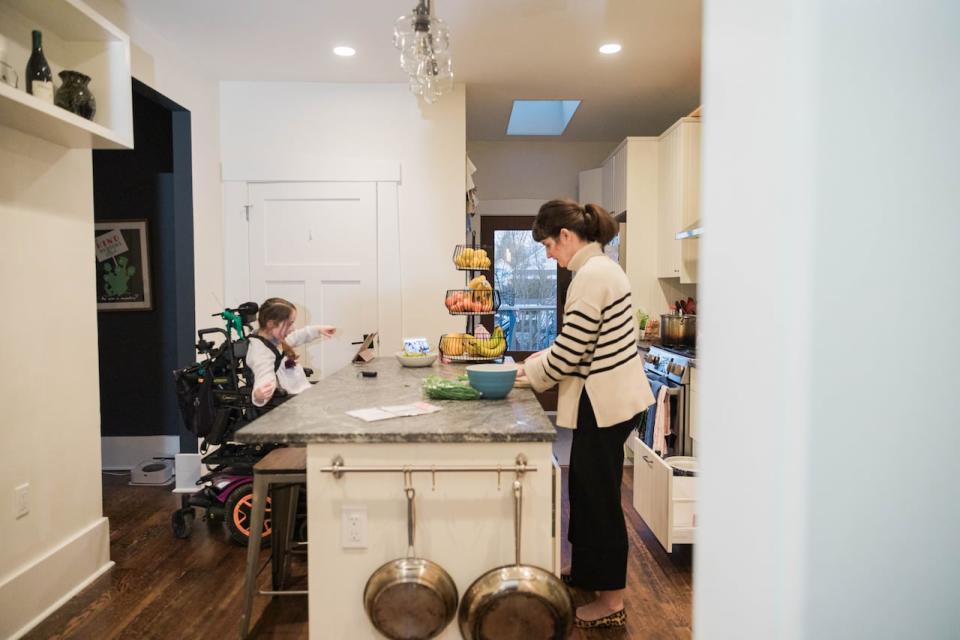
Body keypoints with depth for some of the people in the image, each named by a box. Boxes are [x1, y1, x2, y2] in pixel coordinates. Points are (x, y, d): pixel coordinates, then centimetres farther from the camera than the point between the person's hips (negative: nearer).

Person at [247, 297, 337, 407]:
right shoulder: (260, 351, -23)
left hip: (302, 393, 10)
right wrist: (259, 395, -60)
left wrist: (318, 330, 30)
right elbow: (265, 377, -39)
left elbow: (294, 338, 25)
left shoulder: (272, 338, 4)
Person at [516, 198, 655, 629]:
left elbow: (569, 353, -21)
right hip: (607, 397, 10)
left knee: (599, 496, 2)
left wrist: (531, 370, -5)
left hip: (604, 403, -10)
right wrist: (539, 362, 10)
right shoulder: (599, 267, 12)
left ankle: (611, 602, 17)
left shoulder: (592, 275, -20)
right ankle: (586, 571, 39)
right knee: (586, 488, 21)